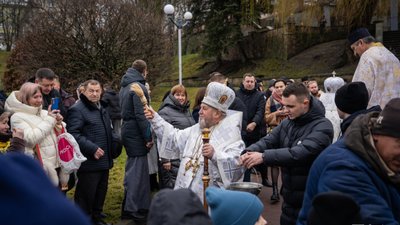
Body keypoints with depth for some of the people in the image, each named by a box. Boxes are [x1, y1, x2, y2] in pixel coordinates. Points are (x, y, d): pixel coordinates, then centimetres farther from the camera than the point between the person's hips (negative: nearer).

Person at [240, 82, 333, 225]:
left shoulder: (322, 126, -18)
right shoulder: (287, 123, 5)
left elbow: (300, 153, -31)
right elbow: (268, 141, -4)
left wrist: (264, 157, -36)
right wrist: (249, 152, -25)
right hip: (289, 198, 6)